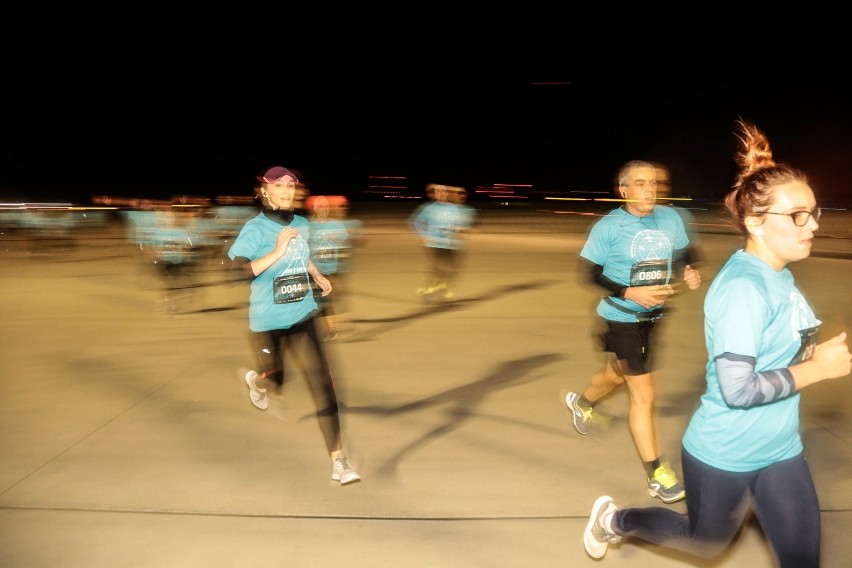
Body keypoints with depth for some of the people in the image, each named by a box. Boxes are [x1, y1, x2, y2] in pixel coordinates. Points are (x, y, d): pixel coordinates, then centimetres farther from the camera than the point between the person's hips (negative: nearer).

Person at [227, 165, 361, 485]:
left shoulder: (302, 225, 6)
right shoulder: (255, 228, -12)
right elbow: (236, 272, -26)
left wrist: (317, 276, 16)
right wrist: (277, 252, -29)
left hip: (303, 315, 4)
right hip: (267, 321, -4)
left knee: (322, 383, -6)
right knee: (275, 382, 11)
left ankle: (338, 462, -1)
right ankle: (255, 381, 52)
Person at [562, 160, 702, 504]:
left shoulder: (671, 219, -4)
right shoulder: (608, 227, -17)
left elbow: (682, 256, 10)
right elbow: (589, 273, -14)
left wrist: (690, 273, -13)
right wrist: (630, 293, -26)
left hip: (652, 316, 6)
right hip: (621, 319, -6)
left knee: (619, 373, 27)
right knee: (643, 395, -4)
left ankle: (581, 402, 59)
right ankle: (656, 475, 10)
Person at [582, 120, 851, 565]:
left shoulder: (777, 276, 0)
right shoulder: (742, 287, -27)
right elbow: (737, 388, -31)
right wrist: (816, 369, -21)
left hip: (780, 451, 7)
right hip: (724, 456, -7)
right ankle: (615, 519, 44)